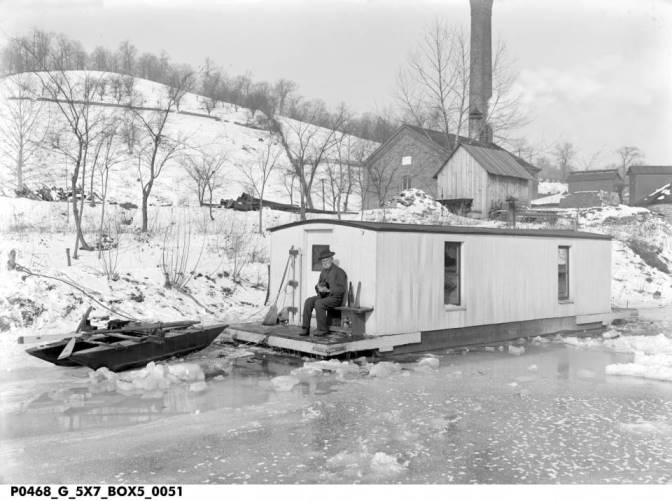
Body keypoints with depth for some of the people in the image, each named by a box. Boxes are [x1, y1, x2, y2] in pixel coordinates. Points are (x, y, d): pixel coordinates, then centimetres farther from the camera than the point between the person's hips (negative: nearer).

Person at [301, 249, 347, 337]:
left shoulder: (339, 272, -9)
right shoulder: (323, 272, 15)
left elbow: (341, 289, -16)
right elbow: (317, 286, 15)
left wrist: (327, 290, -24)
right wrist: (319, 288, -9)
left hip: (335, 297, -7)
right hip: (324, 296, 7)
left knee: (318, 303, -31)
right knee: (308, 301, -16)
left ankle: (322, 329, -19)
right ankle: (305, 328, -17)